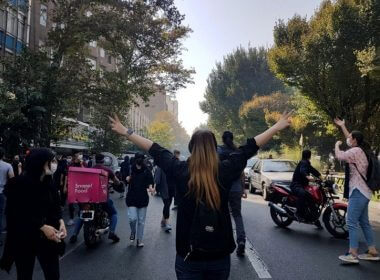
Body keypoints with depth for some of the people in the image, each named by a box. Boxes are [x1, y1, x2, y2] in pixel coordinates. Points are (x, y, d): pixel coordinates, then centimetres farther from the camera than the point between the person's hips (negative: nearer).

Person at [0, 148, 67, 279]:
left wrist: (60, 221, -12)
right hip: (24, 241, -4)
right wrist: (42, 226, -24)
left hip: (47, 239, 4)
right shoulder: (18, 185, -13)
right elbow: (18, 215, -16)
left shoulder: (48, 183, 2)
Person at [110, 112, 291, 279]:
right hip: (220, 255, 1)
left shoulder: (180, 171, -11)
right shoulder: (225, 171, -10)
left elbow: (156, 151, -2)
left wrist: (126, 132, 12)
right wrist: (278, 127, 11)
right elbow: (249, 149, -2)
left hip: (189, 255, -1)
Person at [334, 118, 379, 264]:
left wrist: (337, 144, -3)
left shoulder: (356, 151, -14)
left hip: (358, 191, -10)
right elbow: (351, 139, 29)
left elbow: (338, 156, -22)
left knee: (352, 223, -11)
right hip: (363, 191, 10)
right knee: (364, 222, 15)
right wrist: (342, 126, 34)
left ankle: (353, 255, -10)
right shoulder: (361, 149, 13)